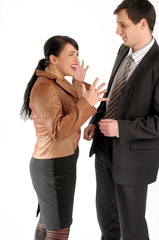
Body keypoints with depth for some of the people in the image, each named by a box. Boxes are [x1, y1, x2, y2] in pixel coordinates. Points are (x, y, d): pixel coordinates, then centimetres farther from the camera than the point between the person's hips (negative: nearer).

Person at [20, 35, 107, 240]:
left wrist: (78, 84, 4)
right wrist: (86, 103, -33)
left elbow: (72, 113, 13)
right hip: (53, 168, -10)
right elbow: (58, 132, -29)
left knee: (47, 221, 23)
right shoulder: (45, 88, -22)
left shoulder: (59, 83, 8)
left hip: (57, 163, 10)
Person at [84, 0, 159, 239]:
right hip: (105, 147, 8)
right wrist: (95, 121, 5)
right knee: (105, 209, 26)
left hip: (132, 154, -8)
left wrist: (122, 128, -26)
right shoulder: (124, 51, 2)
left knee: (131, 219, 10)